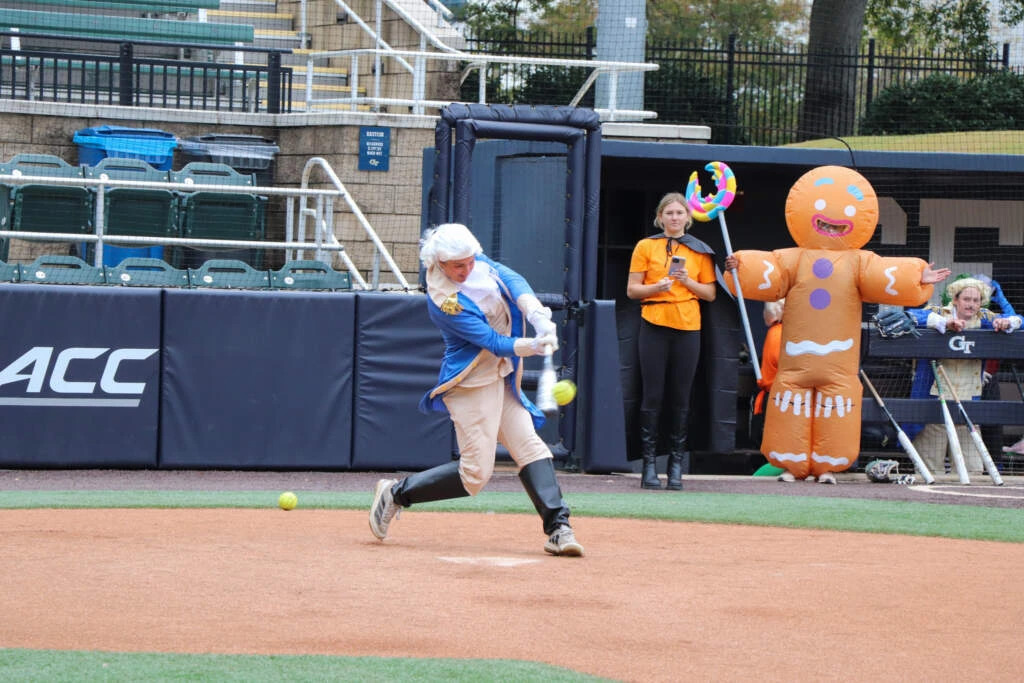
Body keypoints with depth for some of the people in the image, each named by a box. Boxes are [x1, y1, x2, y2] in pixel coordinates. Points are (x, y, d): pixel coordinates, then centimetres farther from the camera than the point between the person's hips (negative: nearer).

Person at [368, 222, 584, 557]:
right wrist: (531, 346, -41)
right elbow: (492, 341, -26)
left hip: (501, 377, 8)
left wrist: (538, 316, -28)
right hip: (472, 385, -8)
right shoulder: (443, 301, -24)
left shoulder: (478, 262, -1)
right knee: (475, 474, -7)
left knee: (530, 447, -2)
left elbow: (512, 280, -11)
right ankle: (396, 494, 9)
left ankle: (558, 529, -7)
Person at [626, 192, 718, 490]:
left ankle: (676, 467, 3)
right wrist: (657, 286, -13)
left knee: (681, 399, 0)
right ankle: (649, 465, -1)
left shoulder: (699, 251, 10)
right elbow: (632, 289, 4)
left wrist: (688, 282, -7)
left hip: (688, 328, 1)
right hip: (654, 326, -1)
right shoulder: (646, 247, 6)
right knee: (652, 396, -4)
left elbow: (710, 293, 11)